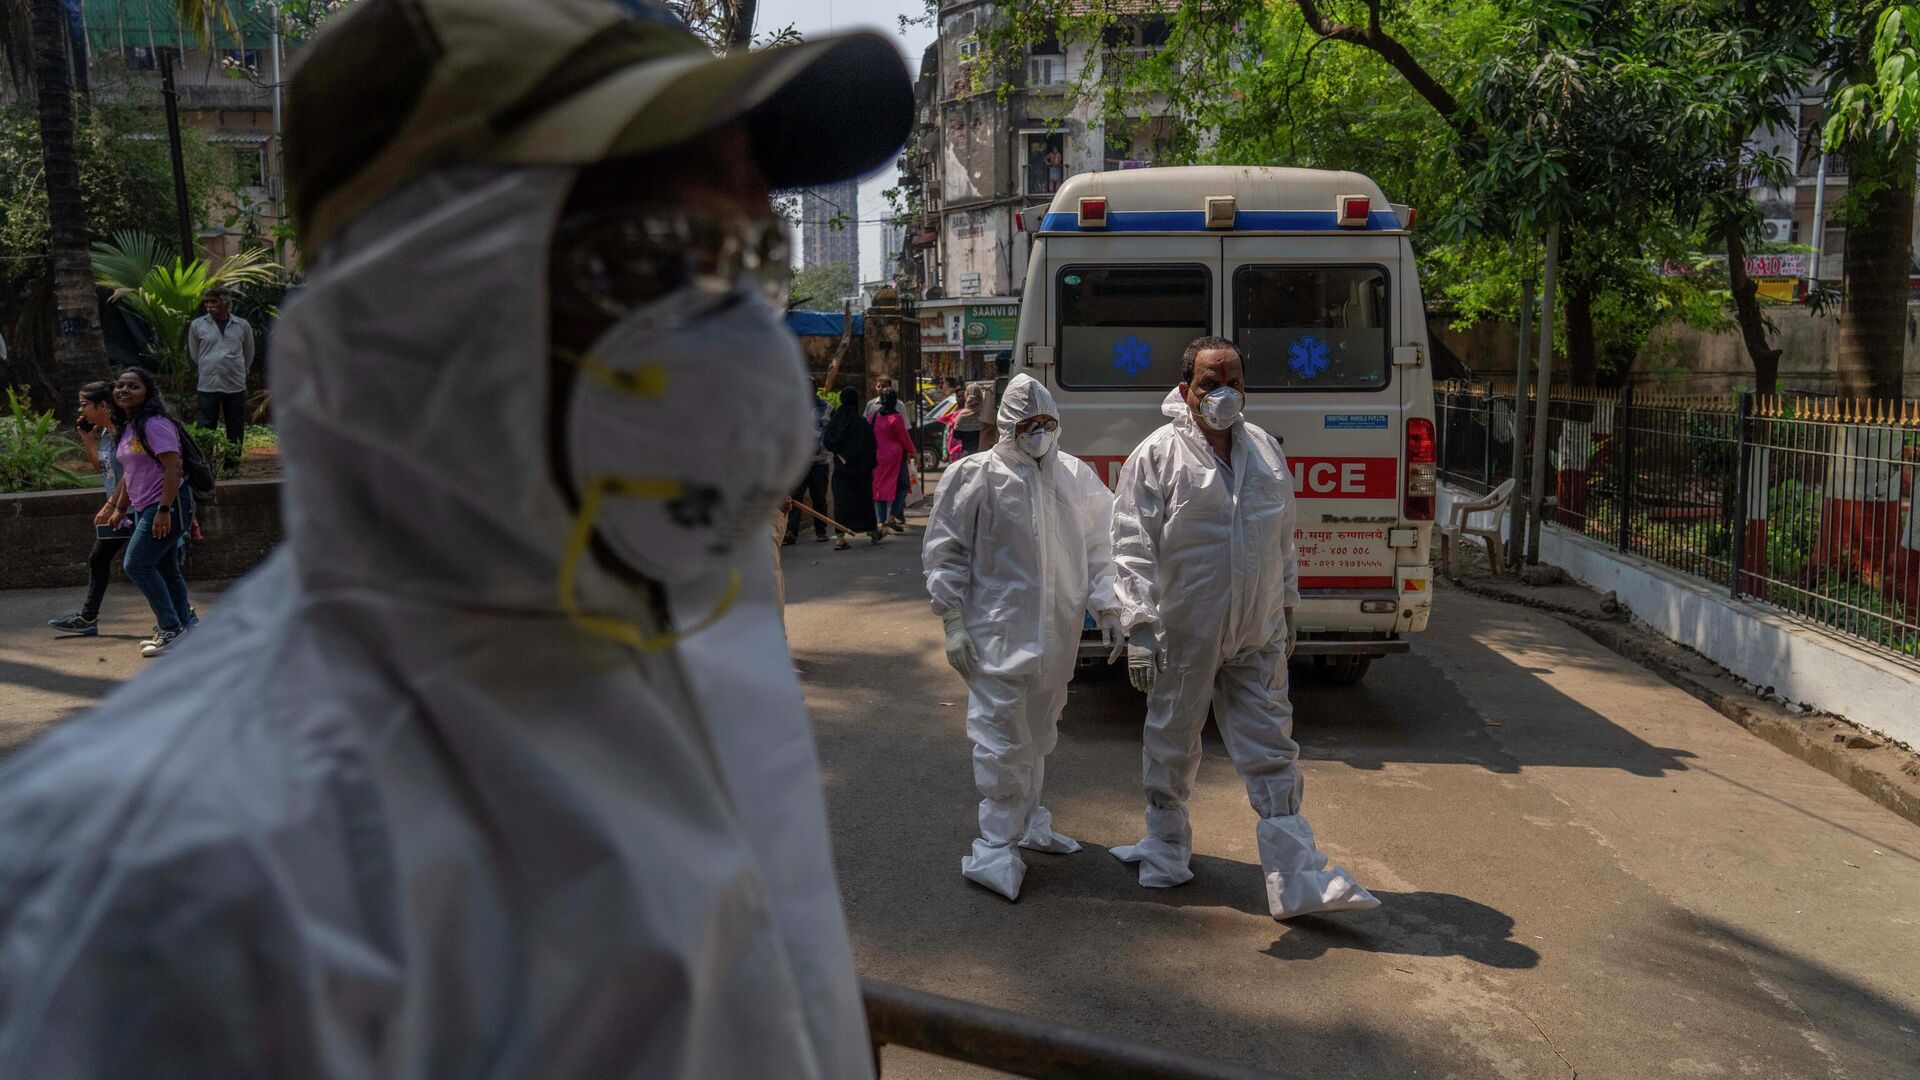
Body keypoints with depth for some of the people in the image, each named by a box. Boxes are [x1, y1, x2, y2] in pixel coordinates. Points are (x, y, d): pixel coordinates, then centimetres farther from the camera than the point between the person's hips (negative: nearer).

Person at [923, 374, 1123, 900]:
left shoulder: (1076, 476, 8)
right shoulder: (975, 476, -7)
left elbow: (1098, 545, 16)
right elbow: (944, 552, -4)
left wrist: (1108, 608, 10)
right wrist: (953, 622, -8)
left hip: (1056, 635, 5)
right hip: (998, 634, -5)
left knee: (1038, 735, 18)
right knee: (1002, 739, -5)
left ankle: (1028, 822, 36)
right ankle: (996, 850, 2)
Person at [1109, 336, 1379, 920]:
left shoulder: (1266, 450, 9)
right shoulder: (1157, 455, -8)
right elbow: (1132, 548, -12)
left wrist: (1286, 610, 20)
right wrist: (1140, 627, -19)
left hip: (1258, 637, 4)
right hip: (1184, 636, -4)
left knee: (1273, 753, 4)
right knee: (1173, 747, 11)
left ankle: (1297, 881, 8)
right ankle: (1166, 853, 32)